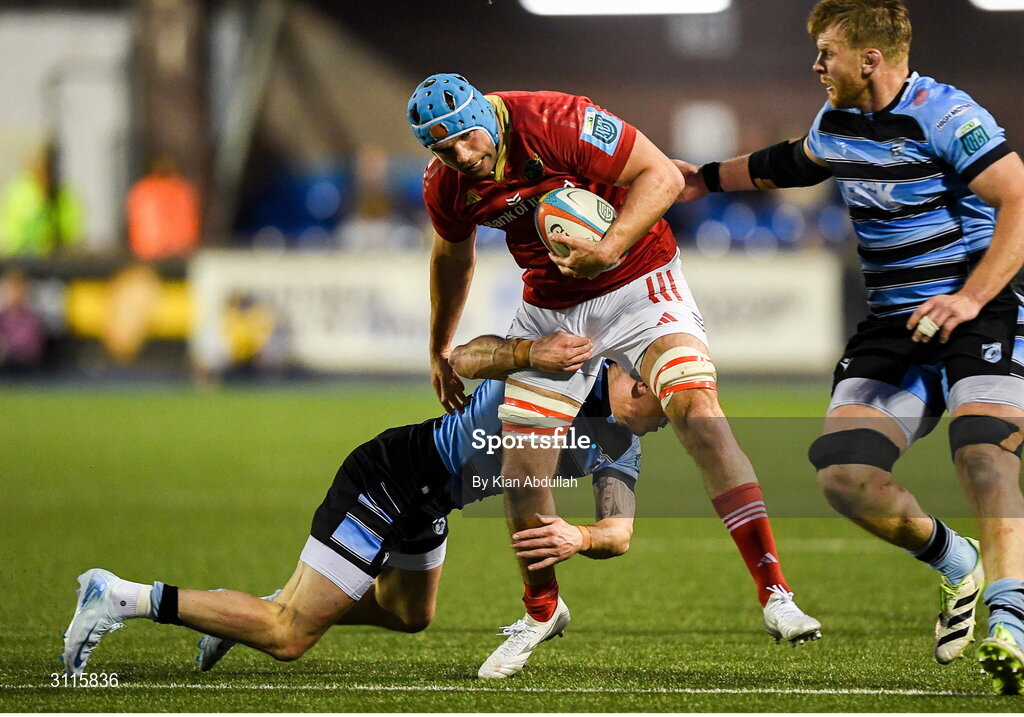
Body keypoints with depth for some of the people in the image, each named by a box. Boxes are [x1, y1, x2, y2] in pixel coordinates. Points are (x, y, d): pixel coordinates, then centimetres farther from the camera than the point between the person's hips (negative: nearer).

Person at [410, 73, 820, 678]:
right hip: (550, 306, 5)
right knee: (521, 469, -2)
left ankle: (776, 595, -24)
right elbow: (453, 258, 15)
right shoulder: (446, 188, -7)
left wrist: (608, 249, -34)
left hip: (637, 284, -5)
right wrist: (439, 351, 26)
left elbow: (663, 176, -21)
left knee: (699, 413, -25)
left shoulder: (557, 123, -25)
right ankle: (542, 611, 24)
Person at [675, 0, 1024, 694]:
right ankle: (957, 566, 12)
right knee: (843, 474, -11)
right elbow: (793, 162, 35)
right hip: (892, 325, 7)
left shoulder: (944, 116, -14)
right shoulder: (835, 122, 11)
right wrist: (707, 178, 43)